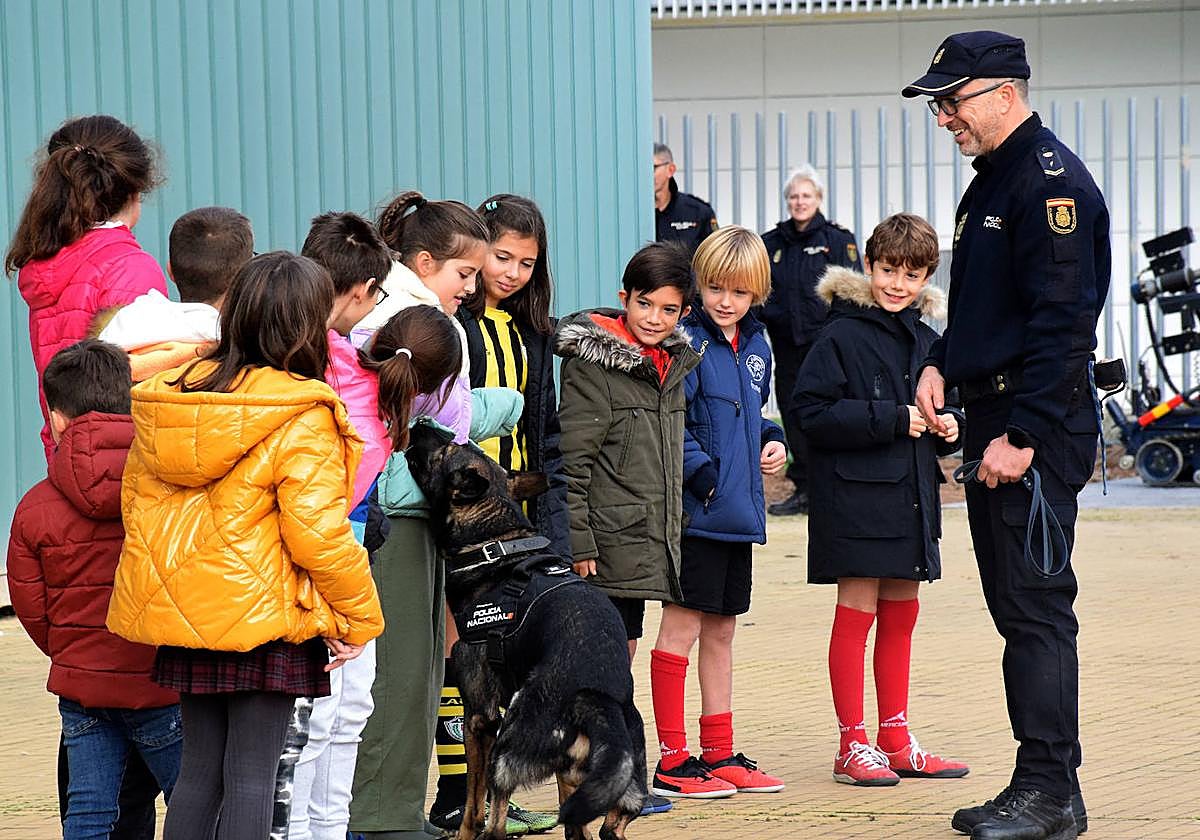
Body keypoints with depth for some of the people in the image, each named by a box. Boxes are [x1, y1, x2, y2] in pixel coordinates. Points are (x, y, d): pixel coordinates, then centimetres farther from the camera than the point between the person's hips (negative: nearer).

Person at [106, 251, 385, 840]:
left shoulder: (171, 394, 7)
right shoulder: (302, 419, -14)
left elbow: (135, 502, 14)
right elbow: (317, 531, -16)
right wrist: (359, 615, -4)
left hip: (182, 612, 6)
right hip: (264, 619, -6)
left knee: (198, 770, 13)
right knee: (253, 773, -2)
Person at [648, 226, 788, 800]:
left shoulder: (755, 345, 13)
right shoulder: (686, 341, -11)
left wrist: (772, 441, 8)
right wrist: (703, 473, -23)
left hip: (739, 511, 8)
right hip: (696, 510, -8)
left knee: (722, 628, 14)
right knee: (682, 623, -4)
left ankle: (718, 753, 22)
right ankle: (672, 760, 0)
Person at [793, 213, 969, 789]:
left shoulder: (926, 341, 13)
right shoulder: (842, 336, -9)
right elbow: (811, 411, -17)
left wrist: (947, 431, 2)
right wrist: (892, 419, -20)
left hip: (911, 499, 7)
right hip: (856, 499, -7)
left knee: (900, 614, 11)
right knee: (856, 612, -4)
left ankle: (896, 741, 19)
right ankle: (853, 746, 1)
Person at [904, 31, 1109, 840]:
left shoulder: (1052, 180, -13)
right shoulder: (990, 182, 18)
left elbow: (1062, 319, -19)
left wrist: (1021, 434, -22)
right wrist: (941, 364, 9)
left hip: (1039, 430, -10)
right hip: (993, 422, 10)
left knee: (1037, 609, -9)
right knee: (1017, 610, 11)